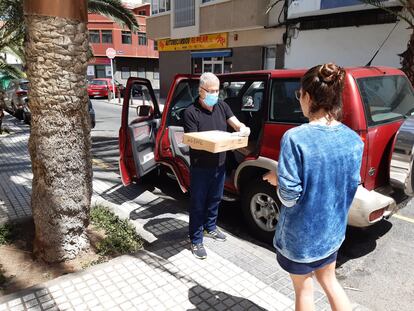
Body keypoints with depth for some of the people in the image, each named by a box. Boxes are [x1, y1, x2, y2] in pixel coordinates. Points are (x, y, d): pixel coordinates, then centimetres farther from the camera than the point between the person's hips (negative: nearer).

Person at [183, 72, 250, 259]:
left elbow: (235, 123, 2)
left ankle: (210, 228, 45)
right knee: (198, 204, 5)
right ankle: (196, 241, 20)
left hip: (219, 165, 6)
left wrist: (242, 129, -22)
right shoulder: (191, 112, -14)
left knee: (215, 199, 23)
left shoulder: (222, 106, 4)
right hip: (200, 168, -6)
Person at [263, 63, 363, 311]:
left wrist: (276, 179, -4)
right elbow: (352, 185, 3)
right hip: (333, 229, 5)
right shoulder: (354, 140, -7)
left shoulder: (296, 138, -26)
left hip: (301, 233, -5)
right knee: (329, 280, 29)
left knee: (304, 289, 19)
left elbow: (289, 196, -24)